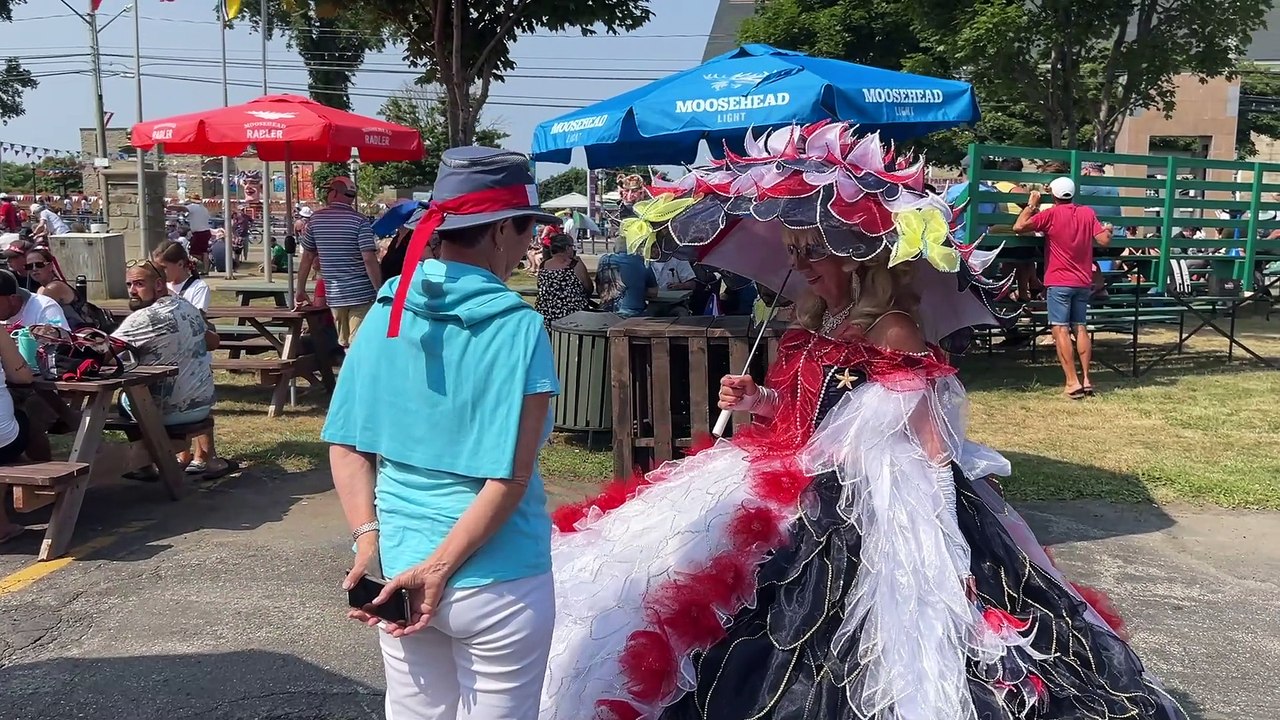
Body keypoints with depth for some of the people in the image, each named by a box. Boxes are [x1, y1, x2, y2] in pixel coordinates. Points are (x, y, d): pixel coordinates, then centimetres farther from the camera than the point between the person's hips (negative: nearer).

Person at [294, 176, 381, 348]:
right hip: (361, 294, -4)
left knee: (344, 345, 17)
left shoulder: (316, 219, 5)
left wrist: (301, 290, 20)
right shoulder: (359, 221, -6)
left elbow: (308, 257, 10)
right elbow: (369, 259, -15)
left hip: (334, 295, 4)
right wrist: (381, 292, -9)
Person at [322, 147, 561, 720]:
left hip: (397, 568, 5)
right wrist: (438, 569, -15)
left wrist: (368, 541, -5)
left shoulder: (386, 313, 0)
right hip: (496, 582, -5)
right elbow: (509, 479, -20)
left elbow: (346, 446, 0)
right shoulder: (517, 328, -16)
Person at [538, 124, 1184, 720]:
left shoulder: (895, 333, -15)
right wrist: (760, 402, 3)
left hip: (875, 510, -8)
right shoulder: (814, 329, 8)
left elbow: (928, 438, -16)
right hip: (808, 502, 8)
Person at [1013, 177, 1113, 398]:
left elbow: (1018, 227, -14)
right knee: (1081, 328, 12)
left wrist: (1032, 204, 0)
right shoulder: (1088, 213, 3)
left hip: (1059, 282, -5)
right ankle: (1086, 379, 10)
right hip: (1083, 282, 5)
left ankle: (1073, 382, -13)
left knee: (1061, 330, -6)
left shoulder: (1051, 214, -9)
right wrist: (1108, 230, 24)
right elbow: (1104, 241, 2)